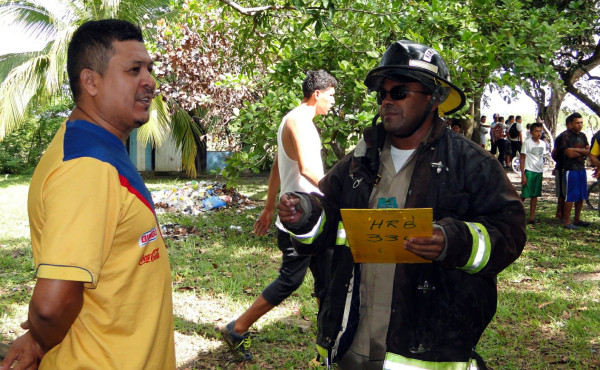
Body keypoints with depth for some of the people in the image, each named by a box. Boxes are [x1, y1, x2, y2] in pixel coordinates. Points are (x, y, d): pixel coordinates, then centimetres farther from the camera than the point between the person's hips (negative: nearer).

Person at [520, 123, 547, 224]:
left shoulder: (542, 144, 10)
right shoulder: (527, 142, -7)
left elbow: (541, 158, 18)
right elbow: (522, 159, -8)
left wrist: (542, 173, 15)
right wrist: (523, 175, -13)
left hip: (539, 172, 6)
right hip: (529, 171, -6)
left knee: (535, 195, 8)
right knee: (524, 195, -6)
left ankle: (532, 218, 12)